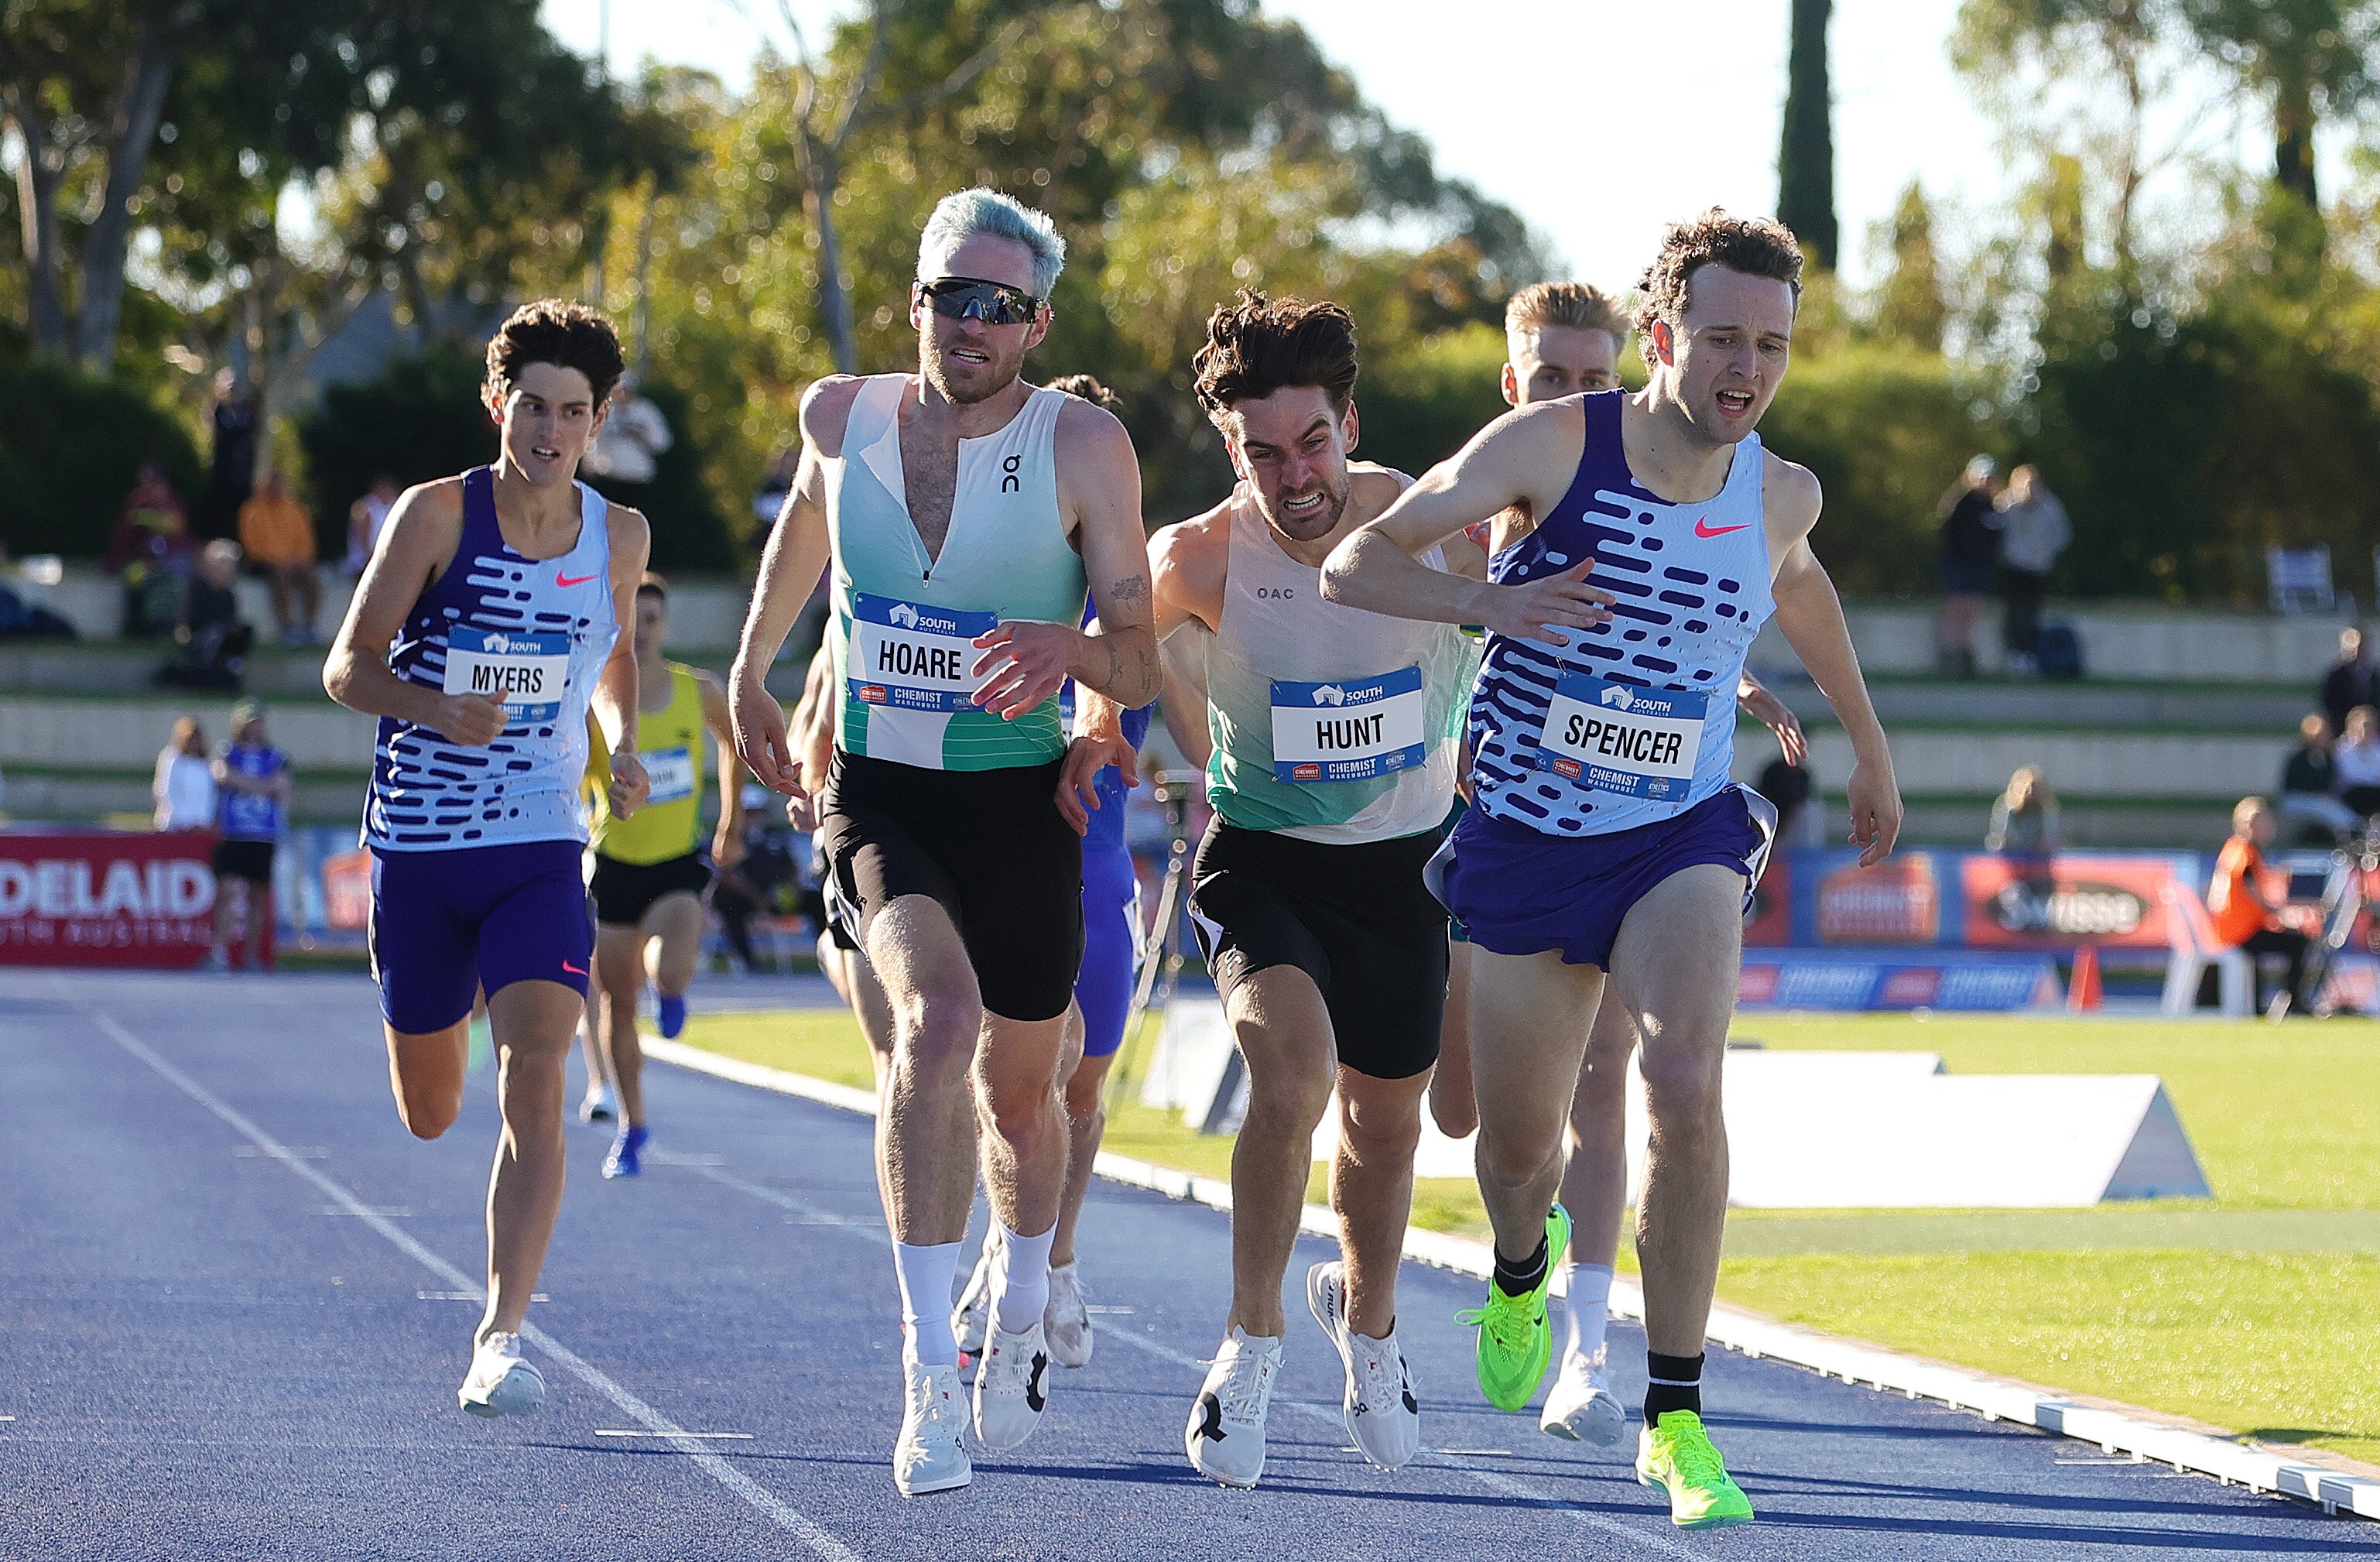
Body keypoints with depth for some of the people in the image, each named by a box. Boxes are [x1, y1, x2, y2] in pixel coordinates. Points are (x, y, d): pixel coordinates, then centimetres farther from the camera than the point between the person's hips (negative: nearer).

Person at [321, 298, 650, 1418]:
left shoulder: (618, 537, 2)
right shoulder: (438, 515, -8)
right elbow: (348, 665, -7)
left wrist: (622, 744, 1)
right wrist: (437, 709, -27)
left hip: (541, 850, 1)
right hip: (417, 849, -1)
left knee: (535, 1081, -21)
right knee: (430, 1116, 14)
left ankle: (501, 1335, -21)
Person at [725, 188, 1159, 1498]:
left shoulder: (1084, 445, -11)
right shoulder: (841, 417, -4)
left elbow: (1137, 669, -11)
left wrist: (1073, 647, -33)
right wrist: (750, 671, 28)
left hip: (1021, 803, 1)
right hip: (875, 791, 0)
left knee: (1020, 1095, 17)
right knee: (937, 1017, -28)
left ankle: (1019, 1318, 48)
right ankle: (927, 1371, -27)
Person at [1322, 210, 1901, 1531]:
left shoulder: (1778, 495, -4)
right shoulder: (1550, 445, -15)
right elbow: (1356, 563, -13)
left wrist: (1867, 744, 31)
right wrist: (1483, 602, -32)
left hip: (1681, 838, 1)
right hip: (1527, 836, -1)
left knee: (1687, 1083, -25)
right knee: (1517, 1141, 11)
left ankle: (1674, 1419, -17)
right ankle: (1521, 1269, 51)